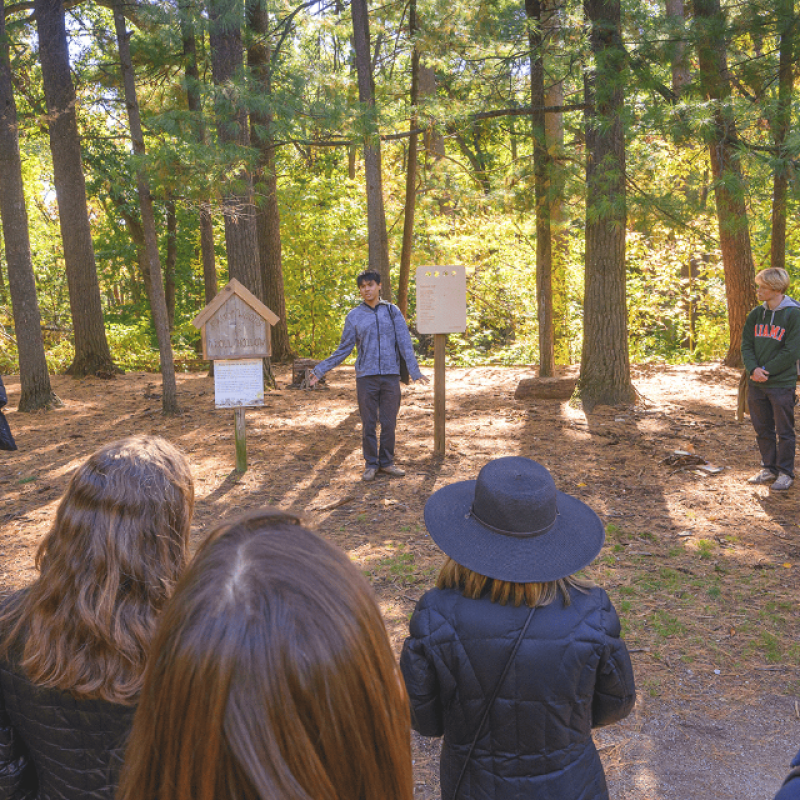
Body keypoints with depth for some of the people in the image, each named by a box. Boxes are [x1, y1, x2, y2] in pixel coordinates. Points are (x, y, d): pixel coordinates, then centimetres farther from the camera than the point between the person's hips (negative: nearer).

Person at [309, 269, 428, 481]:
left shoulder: (393, 311, 6)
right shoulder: (354, 316, 6)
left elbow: (405, 343, 3)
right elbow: (344, 348, 8)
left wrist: (414, 370, -7)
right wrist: (320, 370, 4)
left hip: (391, 376, 1)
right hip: (366, 377, 0)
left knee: (389, 422, 5)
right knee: (368, 423, 3)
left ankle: (387, 462, 18)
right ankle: (371, 464, 13)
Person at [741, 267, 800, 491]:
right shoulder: (756, 314, 6)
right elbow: (746, 344, 5)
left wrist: (766, 370, -16)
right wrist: (753, 369, -11)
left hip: (782, 383, -5)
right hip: (756, 384, 5)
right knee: (763, 429, 14)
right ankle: (769, 469, 26)